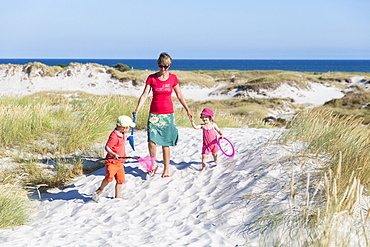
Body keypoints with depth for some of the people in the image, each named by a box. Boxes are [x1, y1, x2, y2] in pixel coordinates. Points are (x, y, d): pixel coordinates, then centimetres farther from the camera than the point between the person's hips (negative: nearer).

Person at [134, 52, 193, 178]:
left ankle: (166, 169, 16)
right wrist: (137, 110, -14)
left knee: (165, 144, 3)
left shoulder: (173, 78, 2)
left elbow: (180, 96, 11)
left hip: (168, 114, 1)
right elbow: (144, 95, -3)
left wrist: (188, 110, 11)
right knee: (151, 141, -14)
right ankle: (153, 164, 10)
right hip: (154, 114, 0)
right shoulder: (151, 78, 0)